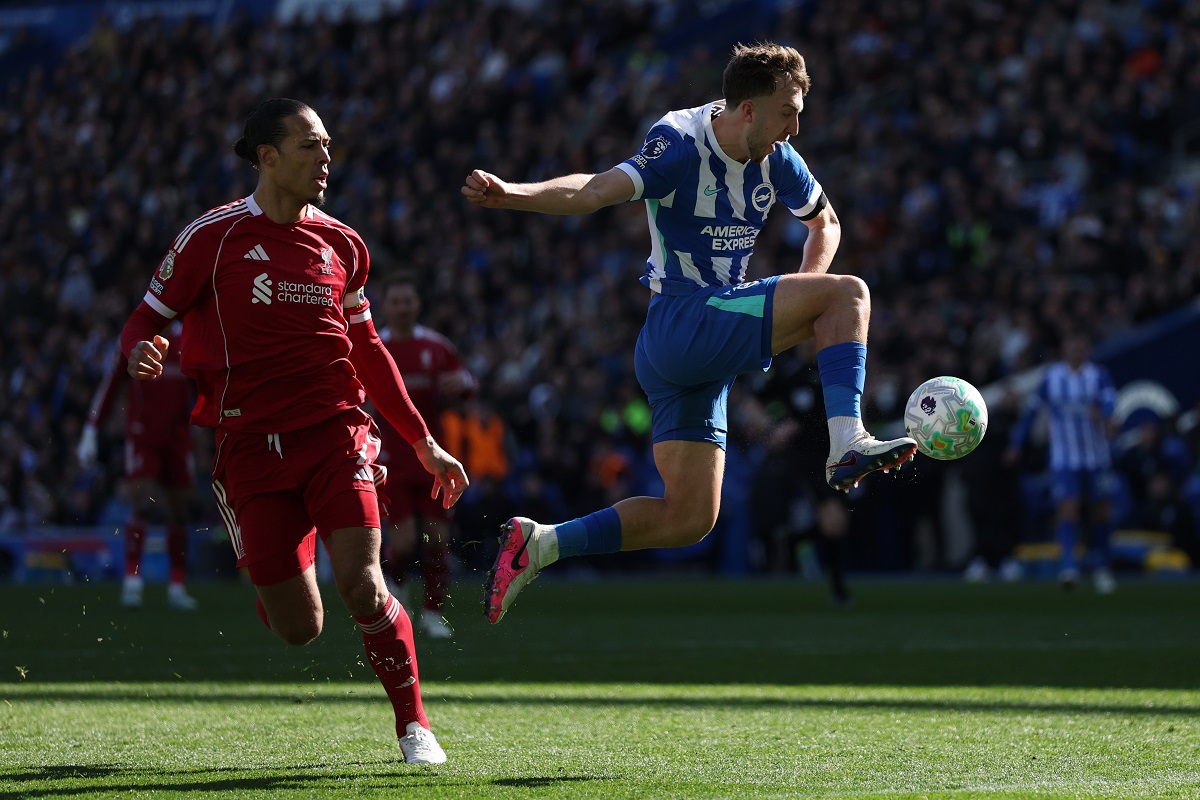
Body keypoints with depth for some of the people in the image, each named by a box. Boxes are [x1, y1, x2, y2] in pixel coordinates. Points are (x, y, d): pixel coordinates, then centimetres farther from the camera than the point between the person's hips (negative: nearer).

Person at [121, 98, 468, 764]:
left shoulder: (341, 245, 11)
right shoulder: (214, 236, -1)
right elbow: (147, 319, 4)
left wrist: (423, 442, 22)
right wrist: (140, 353, -21)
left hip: (336, 433, 2)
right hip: (251, 447, -2)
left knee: (363, 590, -19)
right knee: (297, 629, -1)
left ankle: (414, 727, -2)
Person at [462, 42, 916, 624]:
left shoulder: (777, 160, 7)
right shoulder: (681, 146, -14)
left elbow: (824, 224, 24)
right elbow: (594, 190, -28)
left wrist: (798, 310, 7)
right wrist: (511, 194, -46)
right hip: (678, 327, -8)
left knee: (689, 518, 6)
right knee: (848, 294, -17)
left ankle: (538, 544, 11)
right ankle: (848, 445, -24)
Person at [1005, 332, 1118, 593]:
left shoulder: (1098, 375, 0)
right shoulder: (1051, 376, 3)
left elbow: (1109, 398, -19)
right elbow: (1031, 409, 11)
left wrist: (1102, 412, -43)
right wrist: (1015, 444, 13)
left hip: (1097, 457, 1)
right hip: (1064, 459, -1)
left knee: (1101, 512, 9)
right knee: (1067, 508, -18)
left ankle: (1101, 566, 28)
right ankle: (1068, 566, -27)